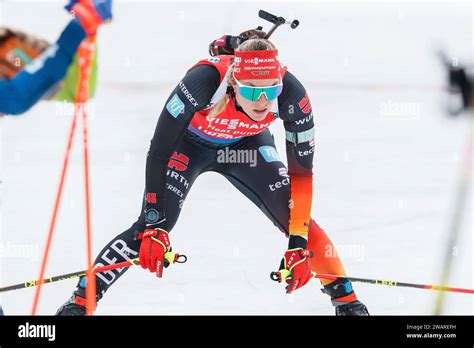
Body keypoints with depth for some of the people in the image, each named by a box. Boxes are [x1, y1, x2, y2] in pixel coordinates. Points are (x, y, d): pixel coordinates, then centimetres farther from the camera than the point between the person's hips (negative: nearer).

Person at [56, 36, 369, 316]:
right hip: (189, 140, -2)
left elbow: (301, 172, -23)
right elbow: (158, 153, -34)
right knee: (150, 228, -19)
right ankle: (81, 301, -6)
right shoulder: (205, 80, -41)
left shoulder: (291, 94, -33)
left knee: (298, 217, -13)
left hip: (246, 144, 2)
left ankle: (347, 301, 6)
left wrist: (299, 243, -28)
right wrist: (153, 227, -37)